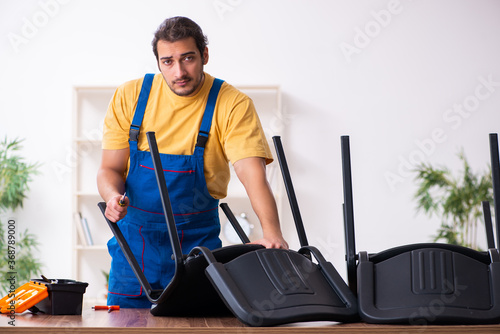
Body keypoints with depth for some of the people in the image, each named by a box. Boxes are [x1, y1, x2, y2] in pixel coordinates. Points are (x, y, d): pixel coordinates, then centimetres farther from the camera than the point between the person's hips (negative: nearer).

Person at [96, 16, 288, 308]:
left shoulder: (232, 104, -13)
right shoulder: (130, 96, -4)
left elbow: (253, 173, -23)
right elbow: (110, 169, 1)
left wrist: (272, 234, -39)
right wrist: (114, 197, -22)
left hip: (197, 241, -2)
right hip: (134, 238, 2)